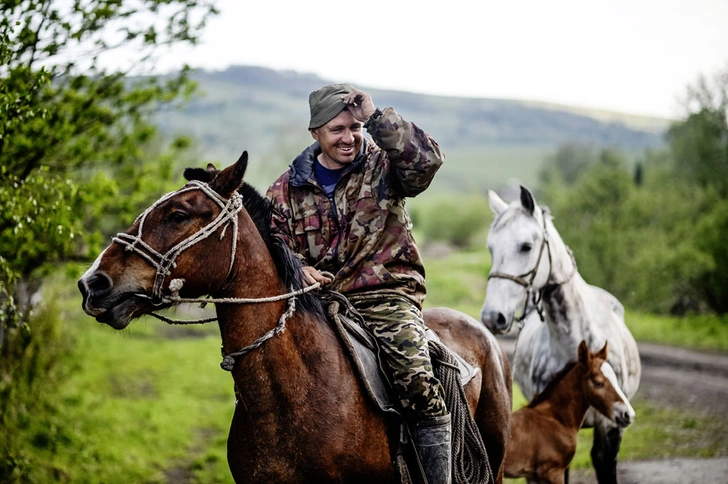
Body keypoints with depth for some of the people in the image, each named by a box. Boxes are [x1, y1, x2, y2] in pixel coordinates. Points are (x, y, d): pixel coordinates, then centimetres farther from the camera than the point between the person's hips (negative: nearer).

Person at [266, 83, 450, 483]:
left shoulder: (384, 165, 3)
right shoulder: (288, 188, 12)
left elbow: (427, 160, -17)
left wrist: (375, 117, -20)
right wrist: (296, 269, -11)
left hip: (385, 296, -3)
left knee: (416, 379, -25)